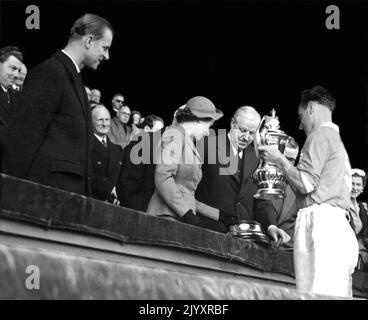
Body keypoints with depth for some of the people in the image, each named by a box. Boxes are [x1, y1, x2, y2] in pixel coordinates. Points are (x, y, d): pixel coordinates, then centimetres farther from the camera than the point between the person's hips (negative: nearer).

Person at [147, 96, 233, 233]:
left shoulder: (188, 141, 28)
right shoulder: (175, 134, 0)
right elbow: (162, 178, -16)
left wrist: (218, 214, 19)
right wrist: (188, 213, -20)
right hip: (168, 215, -9)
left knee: (220, 228, -12)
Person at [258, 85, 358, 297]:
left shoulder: (321, 133, -1)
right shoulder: (337, 139, 27)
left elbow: (306, 184, -10)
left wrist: (279, 159, 2)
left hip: (319, 222, -9)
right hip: (340, 228, 9)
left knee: (317, 295, -14)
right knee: (336, 295, 2)